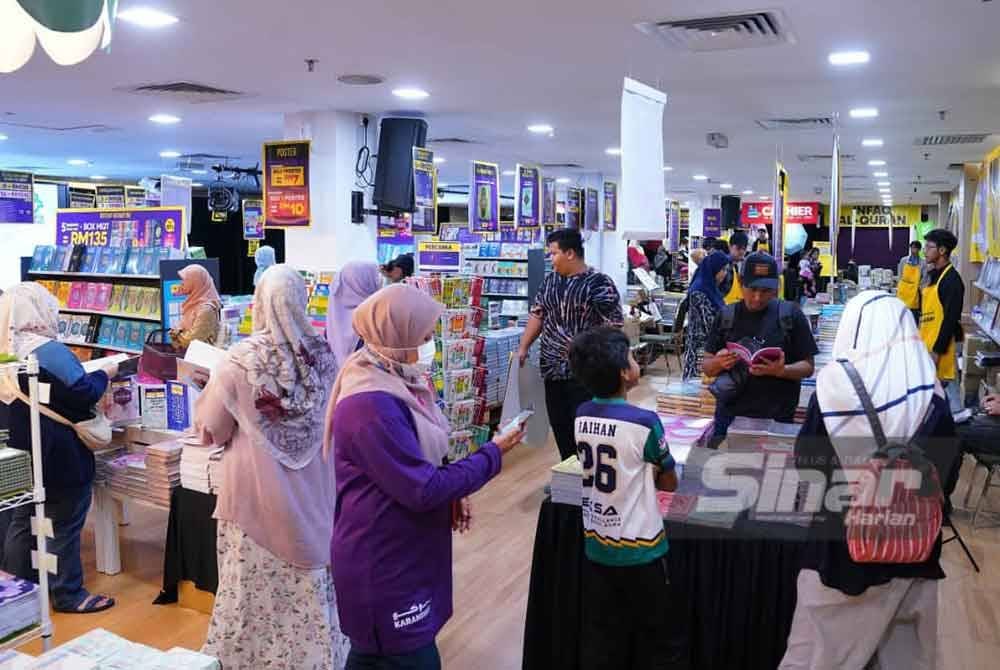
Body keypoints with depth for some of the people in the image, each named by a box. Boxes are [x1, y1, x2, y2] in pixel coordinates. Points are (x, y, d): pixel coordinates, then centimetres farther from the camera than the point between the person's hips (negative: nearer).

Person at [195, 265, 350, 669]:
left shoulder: (240, 361, -16)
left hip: (259, 493, -3)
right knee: (311, 578, 17)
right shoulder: (324, 356, -6)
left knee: (258, 582, 12)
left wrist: (213, 388, 10)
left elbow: (210, 430, -4)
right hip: (312, 492, 3)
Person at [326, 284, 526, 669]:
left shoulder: (390, 380, 4)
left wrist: (448, 494, -3)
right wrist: (493, 455, -15)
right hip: (383, 564, -9)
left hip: (394, 554, 9)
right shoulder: (372, 405, -28)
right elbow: (422, 490, -25)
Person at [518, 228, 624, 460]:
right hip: (552, 368, 7)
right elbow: (537, 315, 14)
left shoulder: (599, 283, -10)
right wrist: (523, 348, 7)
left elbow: (613, 324, -12)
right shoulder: (549, 281, 10)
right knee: (559, 424, 12)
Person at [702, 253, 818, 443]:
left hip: (776, 419, -2)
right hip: (730, 416, 2)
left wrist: (781, 370, -20)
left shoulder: (790, 314, -2)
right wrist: (719, 363, -14)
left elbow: (807, 366, 0)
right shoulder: (727, 316, 5)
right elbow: (707, 367, 9)